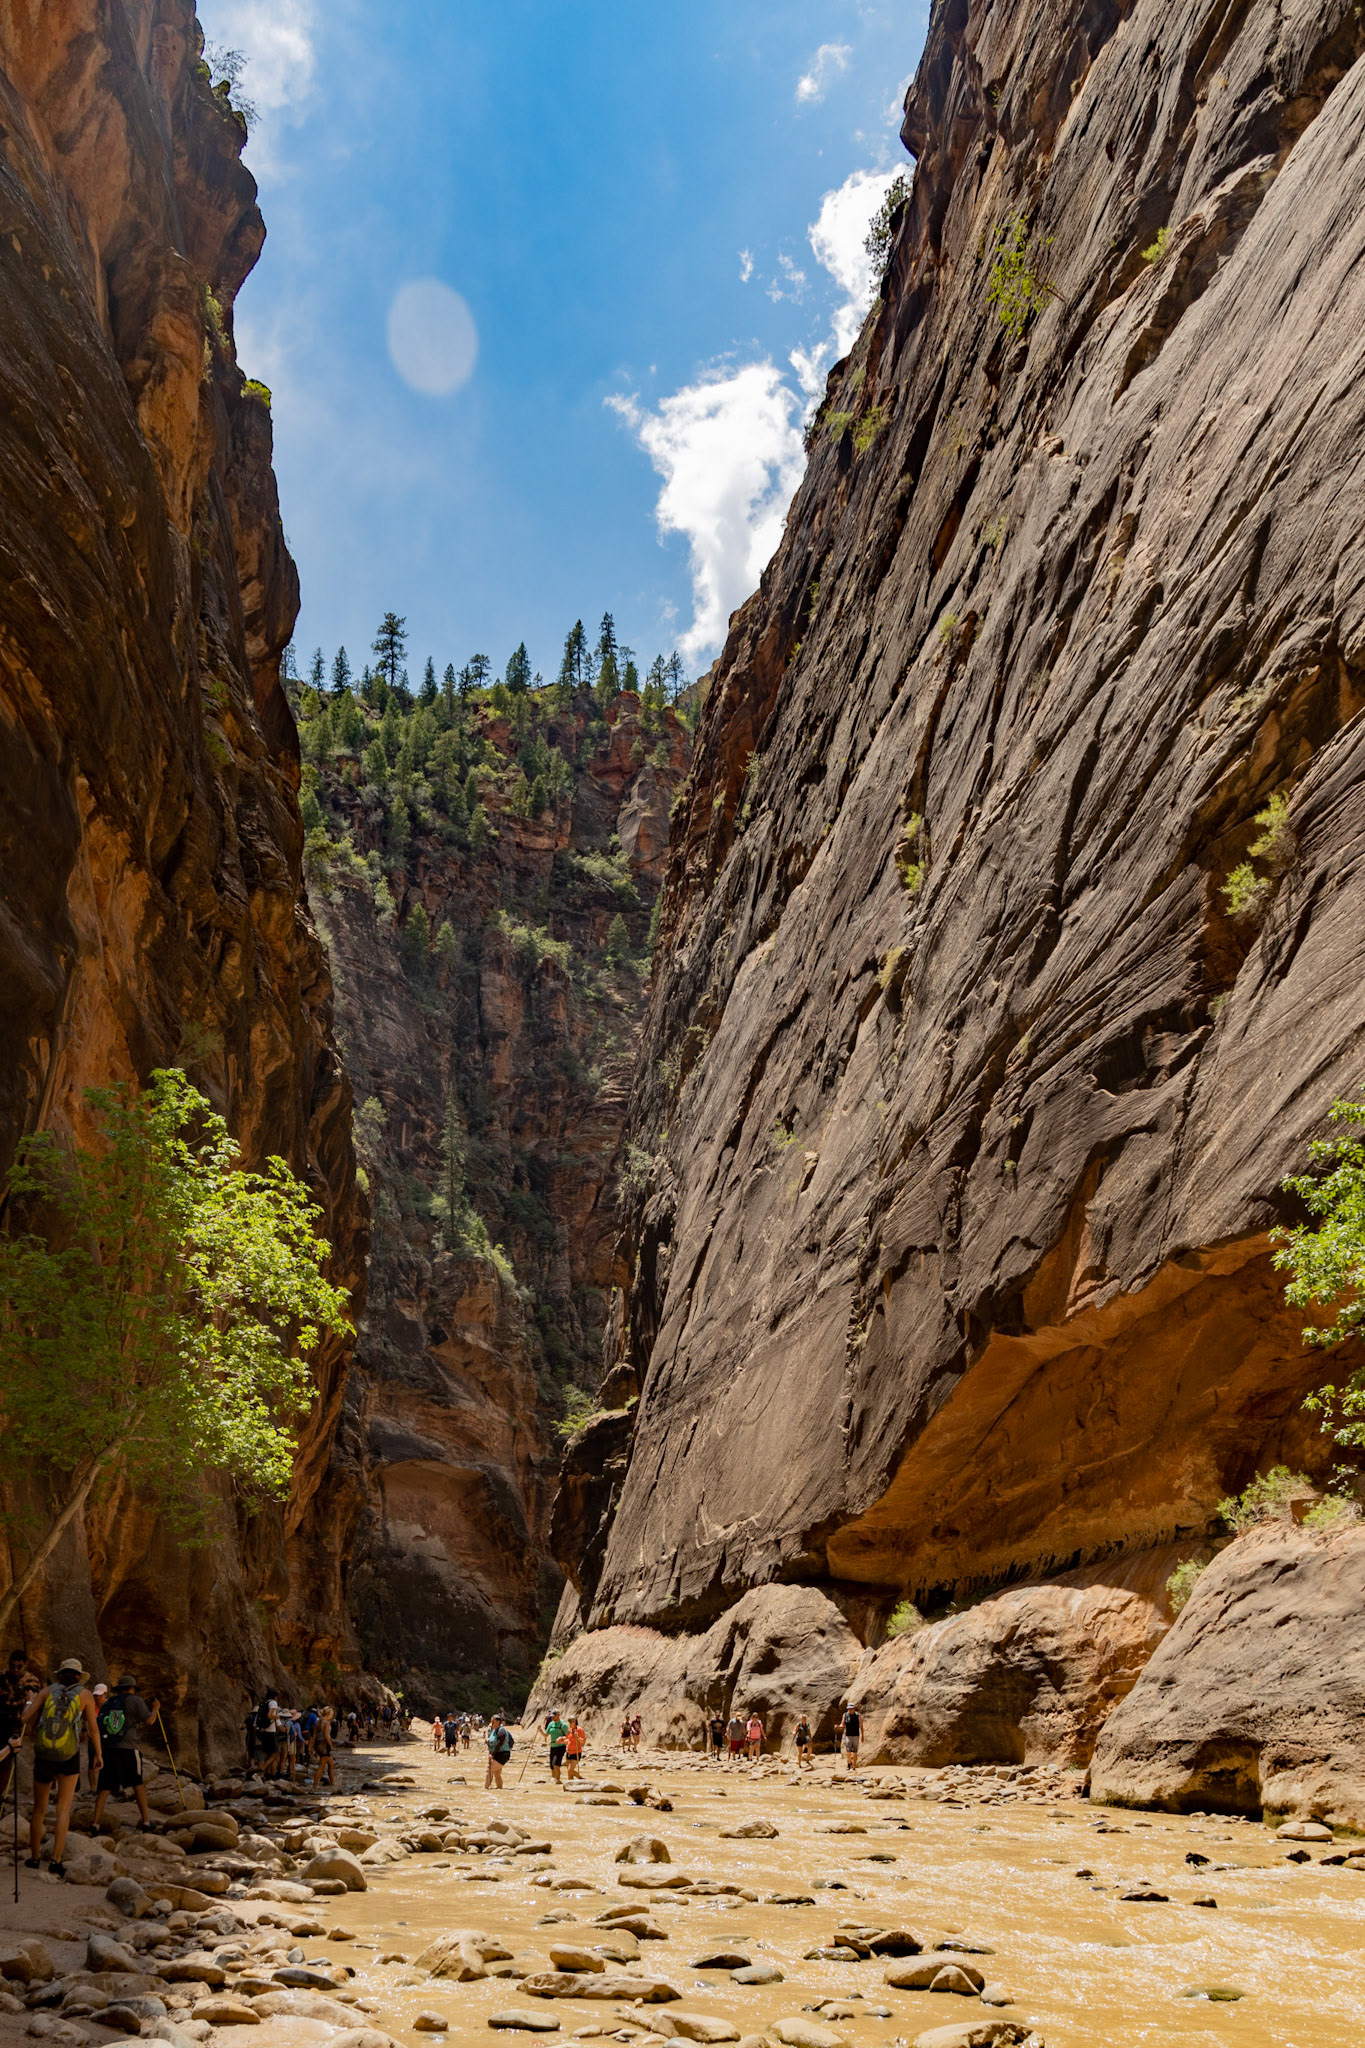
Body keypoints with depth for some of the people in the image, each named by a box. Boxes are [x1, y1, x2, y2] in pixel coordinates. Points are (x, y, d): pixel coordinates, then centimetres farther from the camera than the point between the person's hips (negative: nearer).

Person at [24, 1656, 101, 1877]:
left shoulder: (47, 1690, 7)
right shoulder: (85, 1695, 4)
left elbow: (26, 1718, -4)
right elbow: (93, 1728, 1)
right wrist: (99, 1754, 10)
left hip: (43, 1754, 2)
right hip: (69, 1756, -2)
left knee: (39, 1809, 16)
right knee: (63, 1809, 2)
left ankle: (34, 1858, 25)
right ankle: (56, 1860, -9)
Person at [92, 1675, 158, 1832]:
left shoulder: (107, 1703, 17)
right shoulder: (134, 1700, 2)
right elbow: (149, 1720, -1)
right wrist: (155, 1708, 17)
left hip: (107, 1749, 3)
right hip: (128, 1749, -3)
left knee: (104, 1788, 6)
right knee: (137, 1785, 10)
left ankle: (95, 1824, -5)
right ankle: (146, 1822, 12)